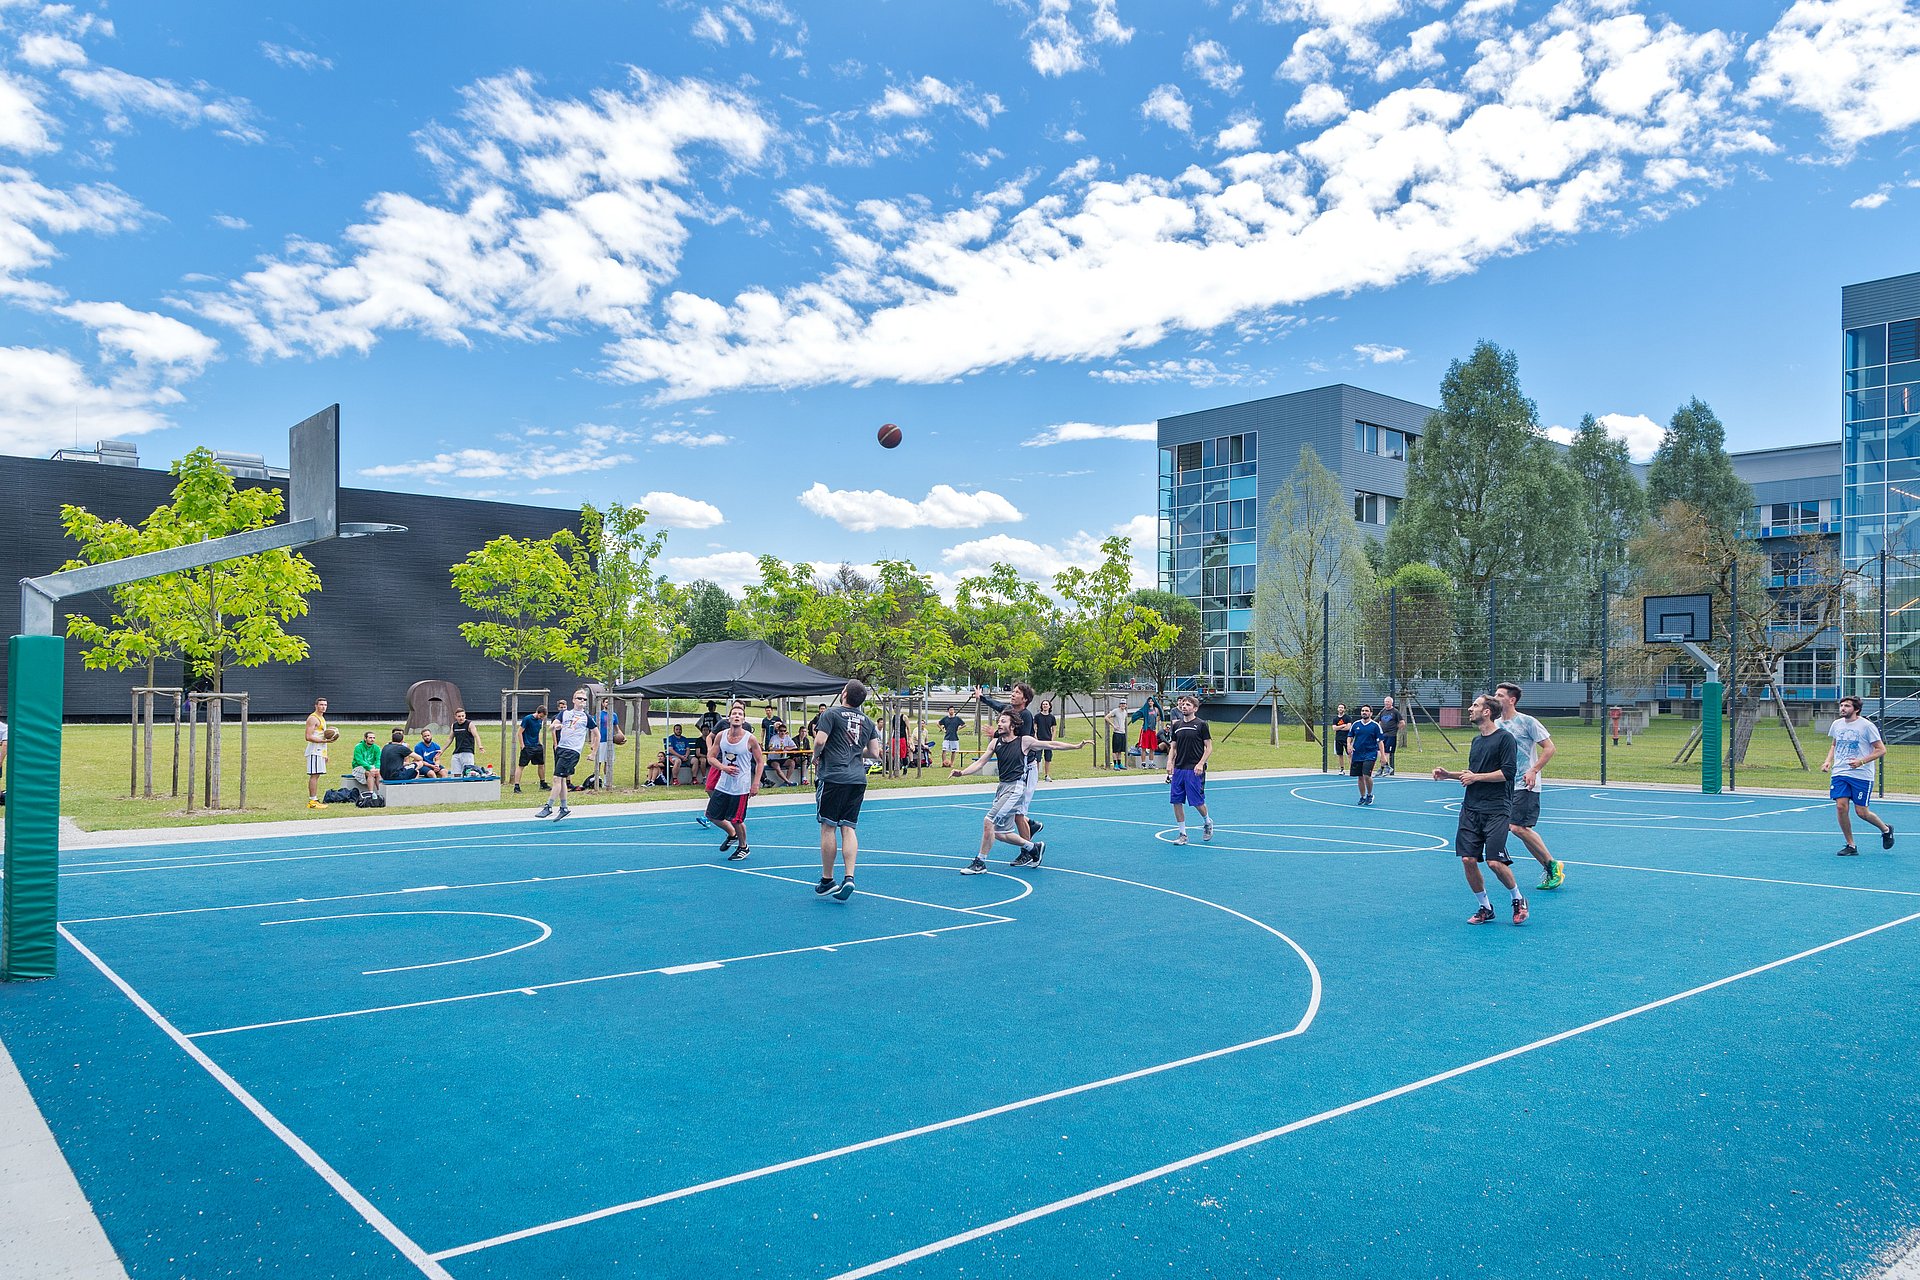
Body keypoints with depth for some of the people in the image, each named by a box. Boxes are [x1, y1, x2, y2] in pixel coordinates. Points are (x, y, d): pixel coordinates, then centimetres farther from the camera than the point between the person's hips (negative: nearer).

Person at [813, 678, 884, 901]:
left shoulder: (831, 714, -3)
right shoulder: (868, 721, 14)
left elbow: (820, 741, -13)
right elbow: (874, 753, 13)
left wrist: (816, 757, 7)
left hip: (833, 777, -5)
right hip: (858, 779, 5)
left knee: (828, 827, 2)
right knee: (848, 828, 6)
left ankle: (826, 881, 8)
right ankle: (849, 877, -7)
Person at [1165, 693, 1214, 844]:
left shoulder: (1201, 725, -3)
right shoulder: (1176, 725, 11)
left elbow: (1209, 748, -4)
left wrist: (1200, 764, -15)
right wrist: (1170, 762, -1)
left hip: (1194, 770, -5)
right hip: (1178, 769, 5)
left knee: (1197, 801, -3)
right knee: (1177, 801, 2)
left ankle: (1207, 822, 28)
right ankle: (1182, 834, 12)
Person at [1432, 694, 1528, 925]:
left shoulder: (1505, 738, -7)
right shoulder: (1476, 740, 16)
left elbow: (1508, 772, -15)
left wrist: (1476, 777, -11)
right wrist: (1448, 774, 14)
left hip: (1497, 810, -7)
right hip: (1471, 808, 7)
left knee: (1495, 862, -12)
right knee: (1468, 859, -2)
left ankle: (1518, 900, 14)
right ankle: (1485, 908, 14)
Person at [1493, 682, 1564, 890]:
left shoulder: (1527, 722, -9)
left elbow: (1550, 748, -8)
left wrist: (1533, 771, -17)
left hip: (1525, 785, -7)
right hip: (1506, 785, 7)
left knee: (1518, 827, -15)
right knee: (1523, 829, 5)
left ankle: (1553, 864, 2)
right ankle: (1549, 871, 15)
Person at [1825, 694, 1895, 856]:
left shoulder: (1867, 726, -8)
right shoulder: (1836, 724, 8)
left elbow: (1881, 750, -7)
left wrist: (1862, 761, -20)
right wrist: (1828, 760, 6)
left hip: (1862, 775, -4)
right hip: (1839, 772, 4)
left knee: (1862, 812, -1)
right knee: (1841, 806, -9)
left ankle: (1886, 829, 32)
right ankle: (1850, 846, 3)